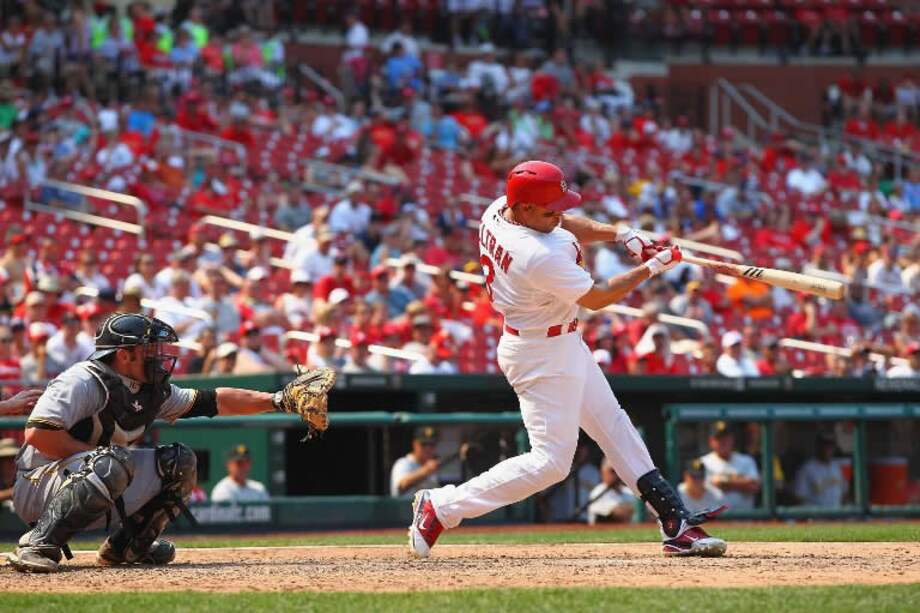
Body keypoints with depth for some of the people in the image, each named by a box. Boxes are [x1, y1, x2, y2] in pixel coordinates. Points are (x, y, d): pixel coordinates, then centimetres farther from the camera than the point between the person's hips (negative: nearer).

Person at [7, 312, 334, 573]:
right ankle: (39, 544, -33)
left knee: (179, 461, 5)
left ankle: (127, 545, 10)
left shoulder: (152, 391, 6)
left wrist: (276, 400, 4)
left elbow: (212, 401, 10)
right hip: (36, 489, -9)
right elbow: (37, 434, -28)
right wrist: (95, 454, -23)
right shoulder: (83, 382, -20)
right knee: (112, 463, -38)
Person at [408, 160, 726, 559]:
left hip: (563, 344, 11)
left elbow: (568, 227, 12)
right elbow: (597, 298, -19)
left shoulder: (497, 211, -6)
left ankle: (675, 524, 20)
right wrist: (651, 268, -8)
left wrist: (621, 234, -2)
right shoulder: (539, 257, -33)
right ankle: (441, 507, 1)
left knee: (613, 425, 15)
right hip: (543, 357, -11)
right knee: (551, 461, -6)